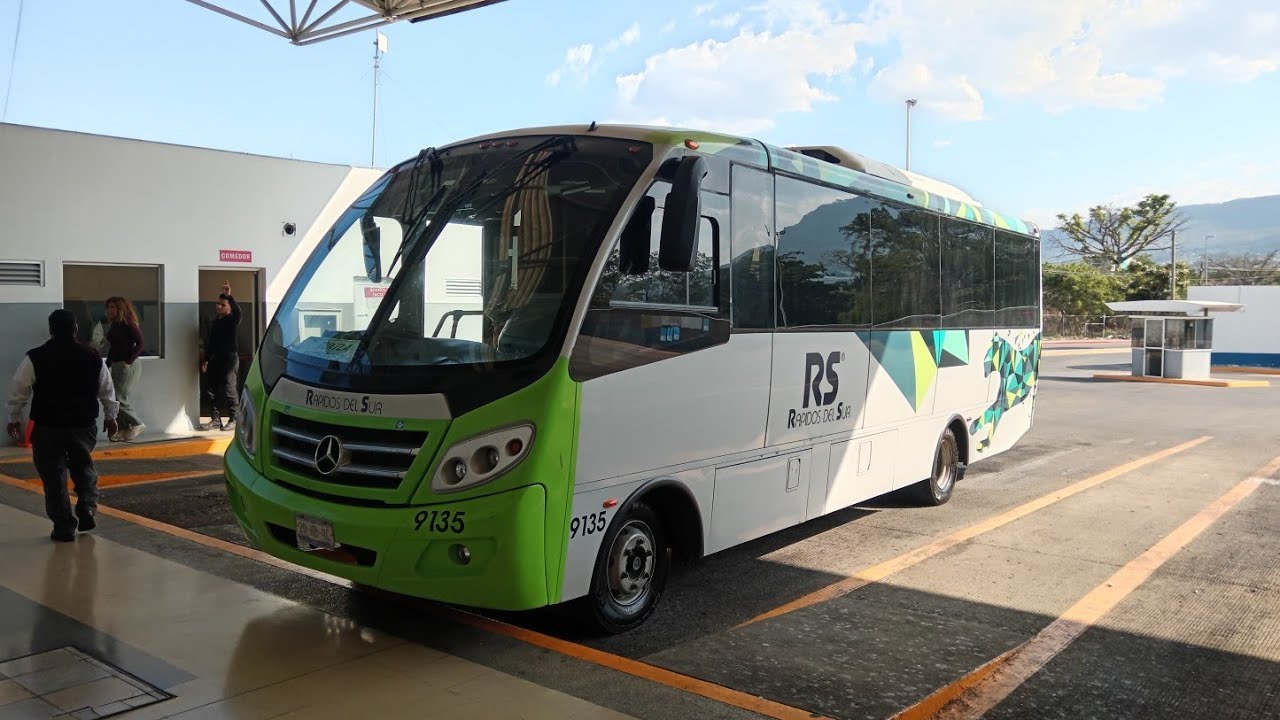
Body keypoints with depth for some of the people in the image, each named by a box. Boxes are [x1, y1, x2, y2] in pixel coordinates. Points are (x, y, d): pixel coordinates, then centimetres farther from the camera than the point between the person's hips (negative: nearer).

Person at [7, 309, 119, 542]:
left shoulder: (35, 358, -9)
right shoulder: (93, 356, -1)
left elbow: (18, 390, -2)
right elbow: (107, 390, 8)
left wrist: (14, 418, 13)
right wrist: (110, 417, 22)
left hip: (48, 427, -3)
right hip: (84, 425, 3)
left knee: (54, 475, 6)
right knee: (83, 467, 23)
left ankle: (64, 527, 7)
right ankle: (87, 509, 8)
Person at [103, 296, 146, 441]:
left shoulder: (128, 324, -12)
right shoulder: (114, 325, 12)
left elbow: (140, 344, -18)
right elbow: (112, 348, 18)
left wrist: (129, 361, -19)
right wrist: (107, 364, 11)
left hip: (128, 366, -9)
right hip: (117, 366, 9)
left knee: (119, 399, -11)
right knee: (116, 399, 9)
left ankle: (137, 425, 1)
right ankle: (123, 430, 15)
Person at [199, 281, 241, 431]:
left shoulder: (232, 320, -5)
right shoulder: (215, 321, 16)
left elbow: (238, 312, -30)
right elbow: (210, 342, 21)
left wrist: (229, 296, -43)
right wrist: (205, 359, 15)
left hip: (230, 359, -7)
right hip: (215, 360, 8)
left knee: (229, 391, -6)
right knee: (211, 390, 7)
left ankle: (233, 420, 1)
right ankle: (215, 419, 14)